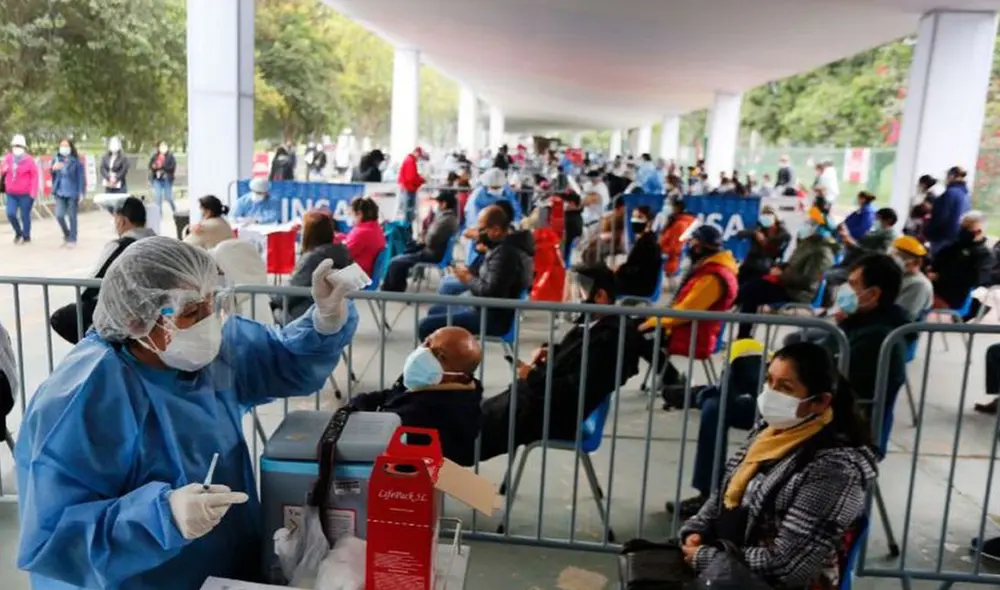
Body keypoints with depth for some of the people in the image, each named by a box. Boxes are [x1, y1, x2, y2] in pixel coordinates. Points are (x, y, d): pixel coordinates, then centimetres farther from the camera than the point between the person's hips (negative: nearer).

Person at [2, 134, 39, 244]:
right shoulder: (7, 158, 4)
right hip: (11, 194, 4)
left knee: (25, 215, 4)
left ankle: (26, 237, 19)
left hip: (25, 194, -4)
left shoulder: (29, 160, -9)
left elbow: (34, 176, -10)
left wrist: (33, 193, -15)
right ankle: (18, 232, 23)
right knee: (10, 214, -2)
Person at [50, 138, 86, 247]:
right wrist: (53, 169, -12)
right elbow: (53, 176, 10)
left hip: (72, 193, -3)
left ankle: (72, 239, 15)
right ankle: (67, 234, 21)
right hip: (60, 193, 3)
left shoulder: (76, 161, -7)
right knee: (59, 215, -4)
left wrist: (81, 193, -10)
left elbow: (81, 177, -6)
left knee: (72, 217, 4)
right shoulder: (56, 159, 4)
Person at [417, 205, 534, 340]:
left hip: (493, 318, -11)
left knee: (426, 326, -15)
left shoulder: (505, 253, -26)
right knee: (434, 311, 25)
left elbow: (490, 293, -30)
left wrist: (468, 279, -13)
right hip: (487, 308, 11)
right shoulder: (509, 242, 7)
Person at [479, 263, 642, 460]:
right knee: (482, 413, 8)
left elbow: (576, 388, -27)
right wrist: (551, 352, 4)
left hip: (556, 413, -10)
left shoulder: (611, 335, -24)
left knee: (485, 420, -8)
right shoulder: (594, 321, 6)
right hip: (544, 394, 10)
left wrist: (533, 377, -17)